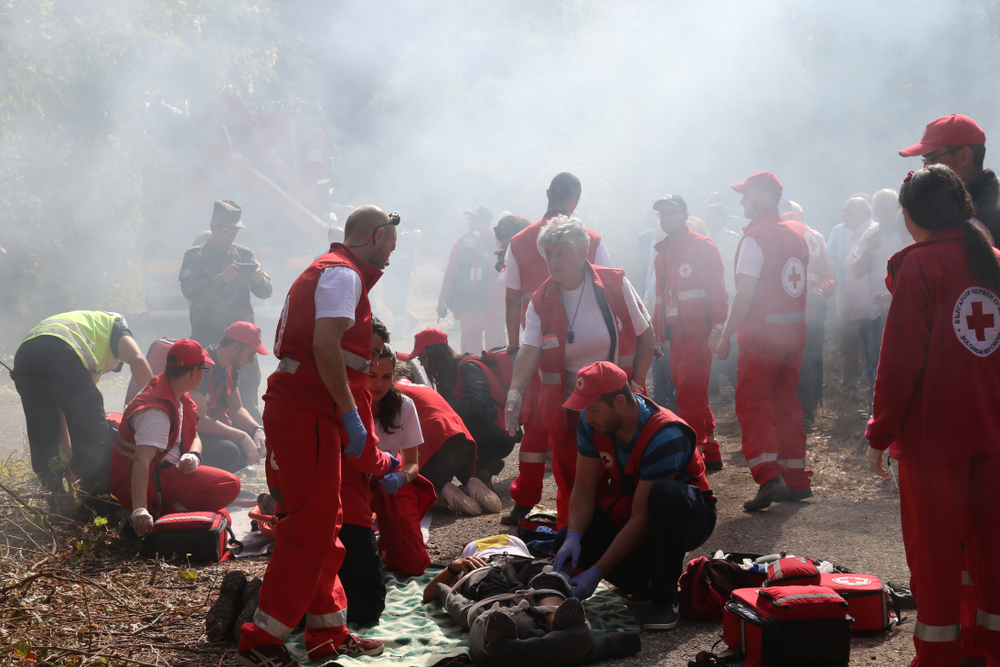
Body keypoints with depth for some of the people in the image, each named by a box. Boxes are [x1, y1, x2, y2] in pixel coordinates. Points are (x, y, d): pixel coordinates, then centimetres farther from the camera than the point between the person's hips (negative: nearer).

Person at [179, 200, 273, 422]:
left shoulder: (244, 255, 13)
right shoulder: (195, 256, 4)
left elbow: (266, 292, 9)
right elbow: (189, 289, -13)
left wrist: (258, 279, -14)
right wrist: (221, 279, -25)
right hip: (207, 337, -2)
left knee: (247, 399, 2)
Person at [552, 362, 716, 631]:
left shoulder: (665, 437, -32)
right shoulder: (592, 423, -12)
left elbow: (641, 519, -31)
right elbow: (584, 490, -10)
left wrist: (597, 573, -33)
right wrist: (573, 536, -30)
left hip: (690, 516, -6)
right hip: (625, 513, 6)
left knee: (665, 494, -41)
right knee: (567, 543, -19)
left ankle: (665, 596, -23)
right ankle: (646, 582, 2)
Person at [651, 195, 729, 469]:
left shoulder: (702, 246, -5)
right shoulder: (662, 253, 18)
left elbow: (717, 290, -10)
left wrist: (717, 327, -18)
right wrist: (657, 333, 17)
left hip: (698, 335, -8)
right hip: (676, 337, 8)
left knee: (689, 395, -11)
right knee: (694, 397, 10)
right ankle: (711, 454, 17)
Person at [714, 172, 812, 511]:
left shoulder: (755, 238, -12)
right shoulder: (796, 236, 13)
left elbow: (744, 295, -15)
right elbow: (799, 287, 13)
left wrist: (725, 337, -10)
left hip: (762, 334, -8)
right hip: (794, 331, 8)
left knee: (751, 403, -4)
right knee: (786, 403, 14)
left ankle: (769, 477, -16)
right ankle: (796, 479, 17)